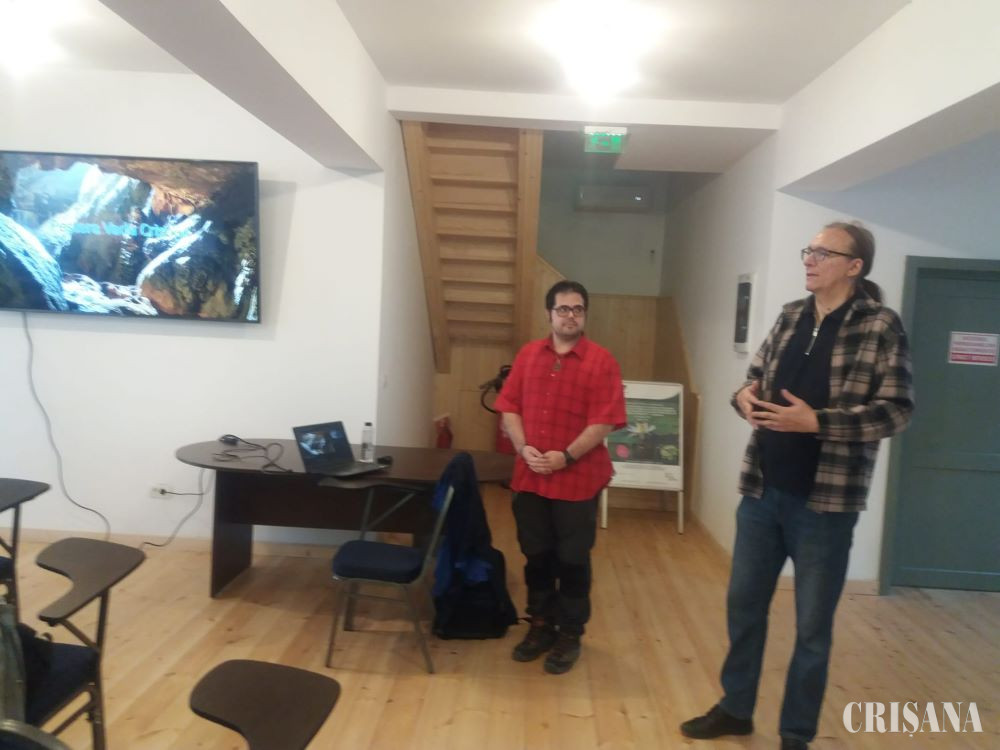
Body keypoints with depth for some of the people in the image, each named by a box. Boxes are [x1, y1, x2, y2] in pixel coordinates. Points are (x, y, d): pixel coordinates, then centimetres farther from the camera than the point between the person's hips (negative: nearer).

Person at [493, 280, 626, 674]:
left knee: (572, 561, 7)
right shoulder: (528, 354, 6)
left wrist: (565, 456, -18)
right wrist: (523, 448, -11)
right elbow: (509, 406, 4)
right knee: (536, 556, 13)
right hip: (530, 477, 4)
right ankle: (541, 625, 30)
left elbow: (604, 422, -12)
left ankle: (570, 635, 23)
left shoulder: (602, 361, -6)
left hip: (578, 479, -3)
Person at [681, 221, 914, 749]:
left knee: (812, 626, 10)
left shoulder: (880, 326, -9)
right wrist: (745, 397, -7)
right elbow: (755, 377, 16)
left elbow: (896, 409, -13)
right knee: (743, 602, 16)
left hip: (824, 501, -5)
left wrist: (815, 421, -23)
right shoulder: (790, 316, 7)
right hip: (761, 490, 6)